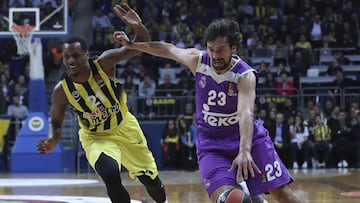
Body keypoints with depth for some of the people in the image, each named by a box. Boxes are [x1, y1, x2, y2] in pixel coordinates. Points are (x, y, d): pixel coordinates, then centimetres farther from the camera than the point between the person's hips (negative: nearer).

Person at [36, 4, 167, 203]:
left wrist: (139, 28, -52)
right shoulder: (62, 90, -22)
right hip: (96, 138, -1)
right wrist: (52, 141, -30)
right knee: (111, 175, -31)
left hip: (125, 127, 2)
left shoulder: (104, 63, -25)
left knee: (150, 178, 15)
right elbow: (55, 122, -7)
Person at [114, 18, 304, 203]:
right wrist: (131, 44, 17)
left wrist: (245, 151, -53)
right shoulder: (197, 60, -11)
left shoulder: (245, 75, -23)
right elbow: (168, 49, 10)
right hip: (211, 144, 2)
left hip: (247, 136, -2)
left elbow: (246, 113, -38)